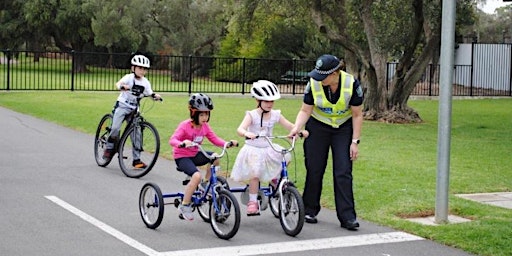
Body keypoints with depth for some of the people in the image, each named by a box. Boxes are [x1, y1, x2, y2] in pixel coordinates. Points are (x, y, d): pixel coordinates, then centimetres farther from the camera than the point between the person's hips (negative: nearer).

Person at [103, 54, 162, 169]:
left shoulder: (145, 82, 3)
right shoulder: (129, 77, -11)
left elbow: (150, 93, 1)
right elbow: (118, 84, -27)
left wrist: (155, 96, -22)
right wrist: (122, 86, -50)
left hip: (134, 109, 4)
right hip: (122, 106, -4)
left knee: (136, 133, -1)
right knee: (115, 128, -20)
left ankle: (136, 159, 5)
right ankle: (109, 148, 6)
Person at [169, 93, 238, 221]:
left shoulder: (205, 126, 1)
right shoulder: (185, 125, -19)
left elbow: (215, 139, 2)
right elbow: (172, 140, -29)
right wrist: (182, 143, -51)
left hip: (194, 155, 7)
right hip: (181, 156, -7)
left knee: (215, 157, -18)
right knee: (197, 176, -32)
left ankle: (205, 185, 3)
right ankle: (185, 205, -17)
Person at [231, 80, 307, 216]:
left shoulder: (275, 115, 2)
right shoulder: (252, 115, -11)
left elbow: (289, 126, 2)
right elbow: (240, 129, -25)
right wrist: (247, 133, -48)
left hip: (268, 149, 4)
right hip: (253, 150, -4)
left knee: (286, 157, -16)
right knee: (255, 175, -13)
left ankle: (275, 177, 9)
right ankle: (252, 202, 1)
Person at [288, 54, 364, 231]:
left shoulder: (352, 84, -22)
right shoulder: (313, 84, -20)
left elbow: (357, 115, -12)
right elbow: (305, 110, -10)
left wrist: (355, 142, -13)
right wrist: (296, 128, -28)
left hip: (343, 129, -1)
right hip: (318, 128, 1)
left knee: (343, 172, -6)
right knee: (314, 170, 3)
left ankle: (347, 217, -4)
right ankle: (310, 210, 19)